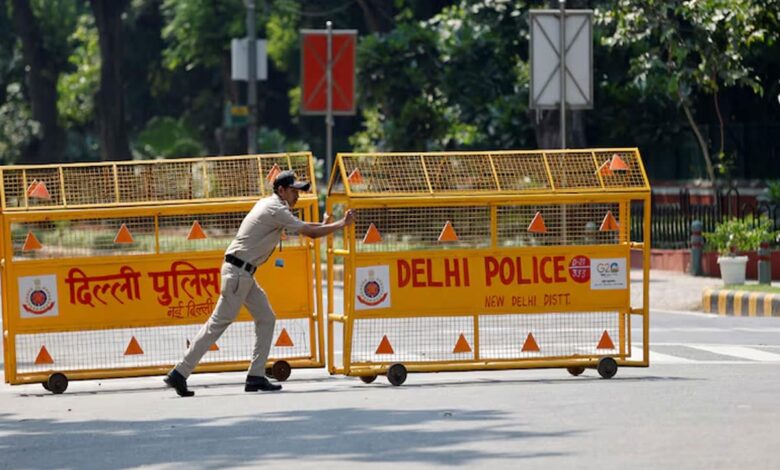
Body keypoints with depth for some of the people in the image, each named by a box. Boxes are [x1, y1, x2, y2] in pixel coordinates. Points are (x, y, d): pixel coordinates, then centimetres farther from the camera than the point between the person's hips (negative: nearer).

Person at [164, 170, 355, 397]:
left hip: (244, 273, 10)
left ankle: (256, 377, 7)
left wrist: (322, 226, 16)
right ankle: (179, 374, -11)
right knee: (219, 323, -10)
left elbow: (299, 225, 29)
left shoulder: (269, 204, 15)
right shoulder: (276, 210, -14)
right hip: (238, 271, -10)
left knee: (266, 318, 9)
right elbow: (309, 233, -15)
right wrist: (341, 224, -5)